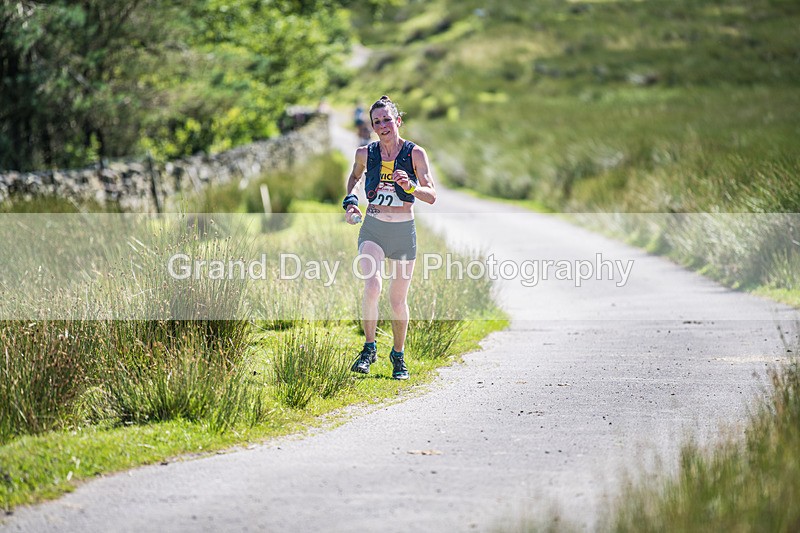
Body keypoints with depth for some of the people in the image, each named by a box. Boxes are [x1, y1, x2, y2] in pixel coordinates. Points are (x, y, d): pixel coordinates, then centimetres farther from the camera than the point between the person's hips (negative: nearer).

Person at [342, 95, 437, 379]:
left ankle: (398, 355, 28)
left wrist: (411, 187, -30)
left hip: (404, 232, 0)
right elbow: (354, 176, 22)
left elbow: (432, 196, -11)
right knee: (372, 286, -23)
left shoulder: (415, 153, -6)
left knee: (398, 299, 6)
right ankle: (369, 348, -7)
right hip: (373, 230, 0)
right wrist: (350, 201, 4)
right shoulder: (365, 153, 0)